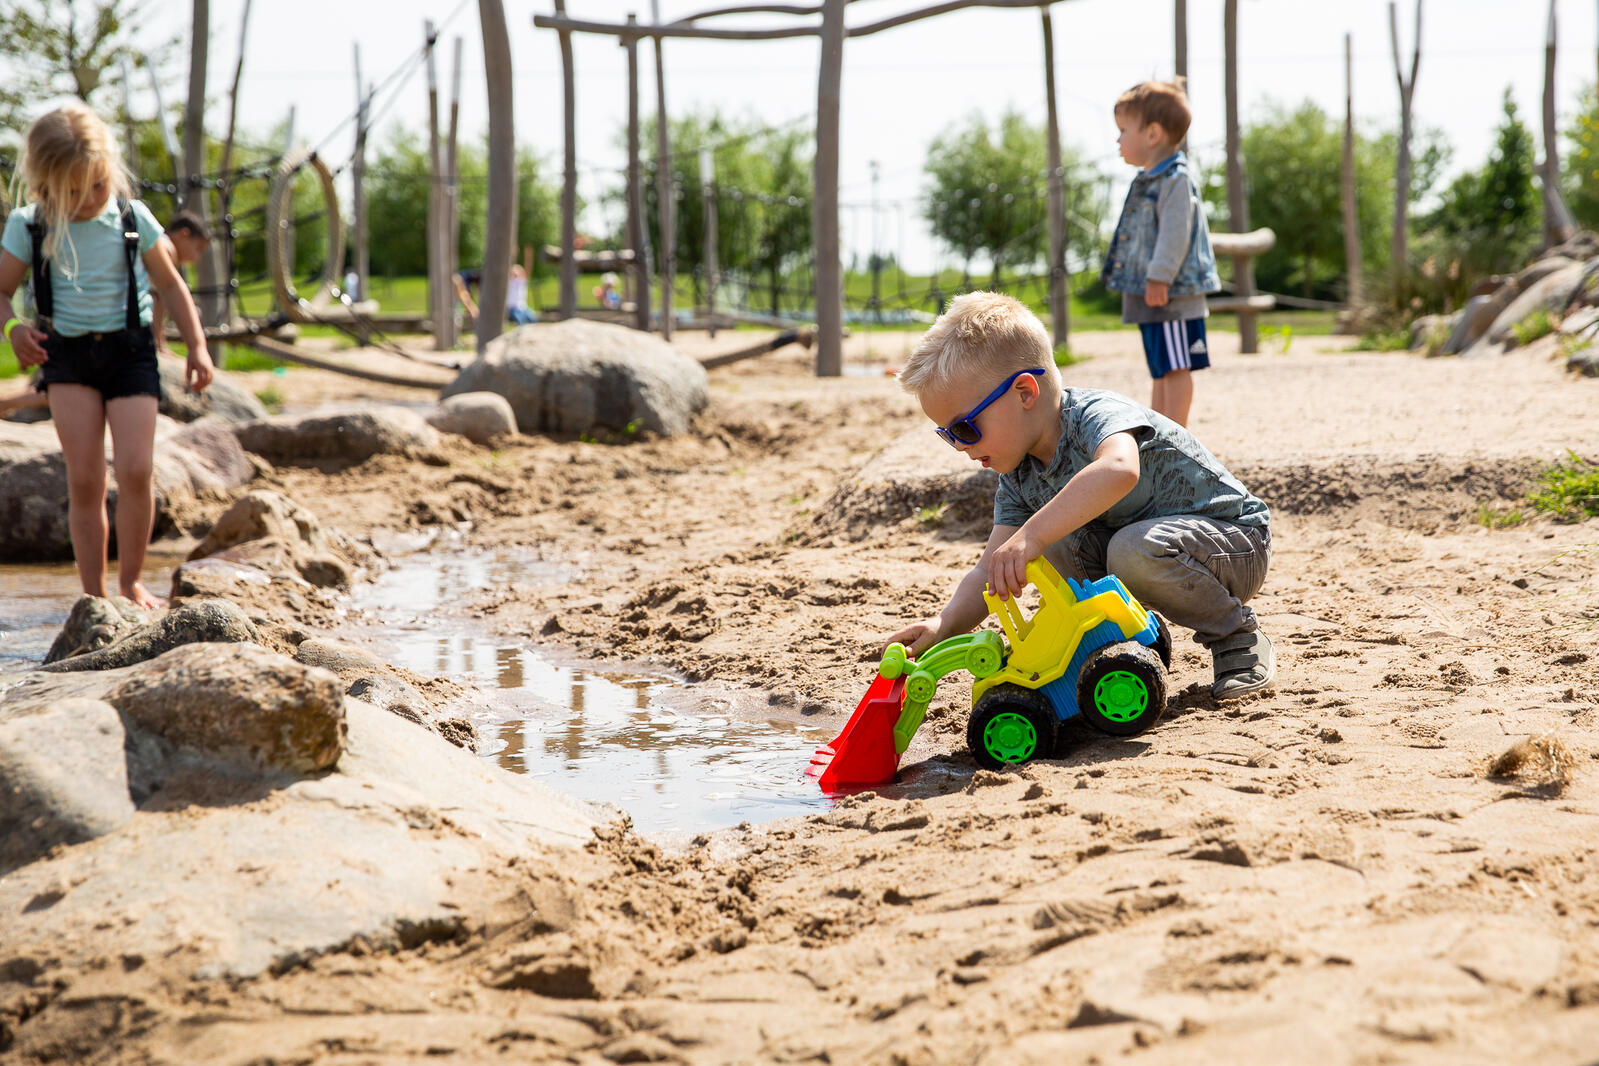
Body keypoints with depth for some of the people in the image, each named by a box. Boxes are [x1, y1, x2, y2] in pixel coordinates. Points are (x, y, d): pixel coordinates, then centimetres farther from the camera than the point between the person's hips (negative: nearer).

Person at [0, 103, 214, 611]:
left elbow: (170, 284, 10)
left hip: (129, 348, 0)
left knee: (135, 471, -10)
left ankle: (130, 581, 7)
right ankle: (94, 594, 3)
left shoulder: (133, 219, -1)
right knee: (84, 479, -5)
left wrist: (197, 346, 6)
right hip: (68, 354, 0)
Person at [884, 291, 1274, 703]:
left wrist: (1032, 535, -57)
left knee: (1134, 551, -35)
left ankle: (1237, 635, -10)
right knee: (1058, 549, -15)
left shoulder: (1097, 413, -28)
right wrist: (944, 623, -26)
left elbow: (1120, 470, -52)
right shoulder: (1019, 479, -2)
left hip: (1237, 543, -7)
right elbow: (990, 572, -6)